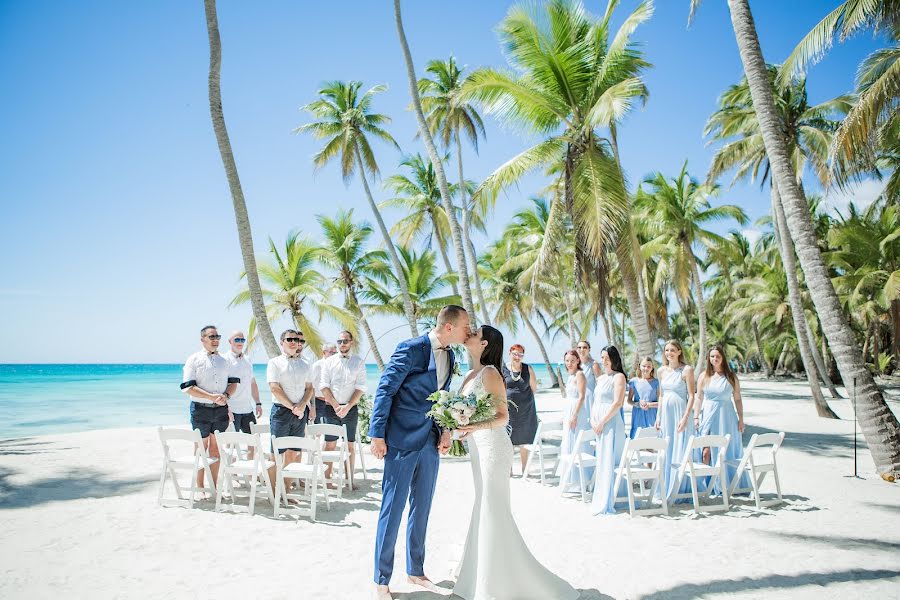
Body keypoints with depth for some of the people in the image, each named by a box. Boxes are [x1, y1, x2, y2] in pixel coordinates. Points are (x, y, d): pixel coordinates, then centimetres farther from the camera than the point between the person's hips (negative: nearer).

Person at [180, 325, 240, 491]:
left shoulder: (224, 360, 11)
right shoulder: (194, 359, -3)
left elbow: (234, 382, 13)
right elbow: (188, 387, -11)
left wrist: (226, 395, -8)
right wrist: (212, 397, -18)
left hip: (221, 409, 4)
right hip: (201, 409, -4)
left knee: (216, 447, 9)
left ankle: (214, 485, 18)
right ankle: (200, 487, 14)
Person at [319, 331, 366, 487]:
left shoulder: (359, 362, 2)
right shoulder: (329, 361, 4)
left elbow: (360, 388, -2)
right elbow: (324, 386, -1)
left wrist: (347, 407, -12)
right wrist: (336, 406, -10)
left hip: (350, 408, 0)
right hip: (331, 408, 0)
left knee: (350, 445, 3)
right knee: (330, 444, 3)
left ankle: (350, 479, 9)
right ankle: (327, 477, 9)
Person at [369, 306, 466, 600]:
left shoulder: (449, 356, 8)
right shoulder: (411, 349, -15)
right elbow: (385, 390, -14)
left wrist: (446, 431, 4)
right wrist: (378, 435, -15)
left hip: (430, 443, 7)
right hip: (402, 441, -7)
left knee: (422, 509, 17)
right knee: (393, 510, 3)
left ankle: (416, 571, 33)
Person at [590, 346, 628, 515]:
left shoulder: (619, 377, -6)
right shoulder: (600, 378, 18)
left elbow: (617, 403, -14)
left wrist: (602, 422, -15)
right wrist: (593, 419, 1)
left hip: (611, 423, -8)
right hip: (599, 424, 8)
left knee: (608, 461, -7)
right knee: (601, 461, 12)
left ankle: (606, 503, -4)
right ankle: (601, 499, 20)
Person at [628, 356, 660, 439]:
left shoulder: (656, 382, 4)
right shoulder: (634, 381, 6)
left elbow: (660, 402, 1)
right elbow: (629, 400, 8)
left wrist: (649, 404, -14)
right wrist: (638, 404, -10)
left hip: (651, 416, -1)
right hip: (638, 416, 1)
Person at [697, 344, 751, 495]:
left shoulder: (731, 377, 3)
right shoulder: (704, 376, 4)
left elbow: (737, 399, 5)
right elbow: (699, 398, 6)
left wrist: (741, 419, 2)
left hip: (727, 415, 0)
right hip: (709, 415, 0)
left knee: (728, 450, 5)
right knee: (707, 451, -5)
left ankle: (731, 484, 17)